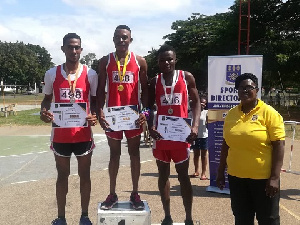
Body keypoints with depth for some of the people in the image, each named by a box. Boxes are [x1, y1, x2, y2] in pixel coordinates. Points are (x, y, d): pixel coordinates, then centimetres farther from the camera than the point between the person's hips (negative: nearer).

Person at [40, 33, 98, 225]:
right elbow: (47, 98, 10)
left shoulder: (91, 74, -2)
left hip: (83, 134, 0)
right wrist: (44, 112, -12)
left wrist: (94, 116, -14)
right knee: (62, 175, 13)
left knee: (84, 175, 10)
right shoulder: (52, 74, 0)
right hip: (60, 134, 1)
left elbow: (94, 100, 6)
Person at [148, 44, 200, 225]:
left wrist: (195, 126, -12)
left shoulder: (187, 77, 1)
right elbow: (150, 107, 9)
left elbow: (196, 102, 3)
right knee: (163, 174, 10)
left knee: (183, 175, 5)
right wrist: (151, 127, -9)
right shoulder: (154, 82, 5)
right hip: (161, 133, 3)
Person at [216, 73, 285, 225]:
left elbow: (278, 145, -12)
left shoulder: (269, 113, -9)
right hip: (236, 177, 4)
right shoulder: (231, 114, 5)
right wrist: (221, 172, 12)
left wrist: (275, 177, -17)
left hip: (263, 177, -4)